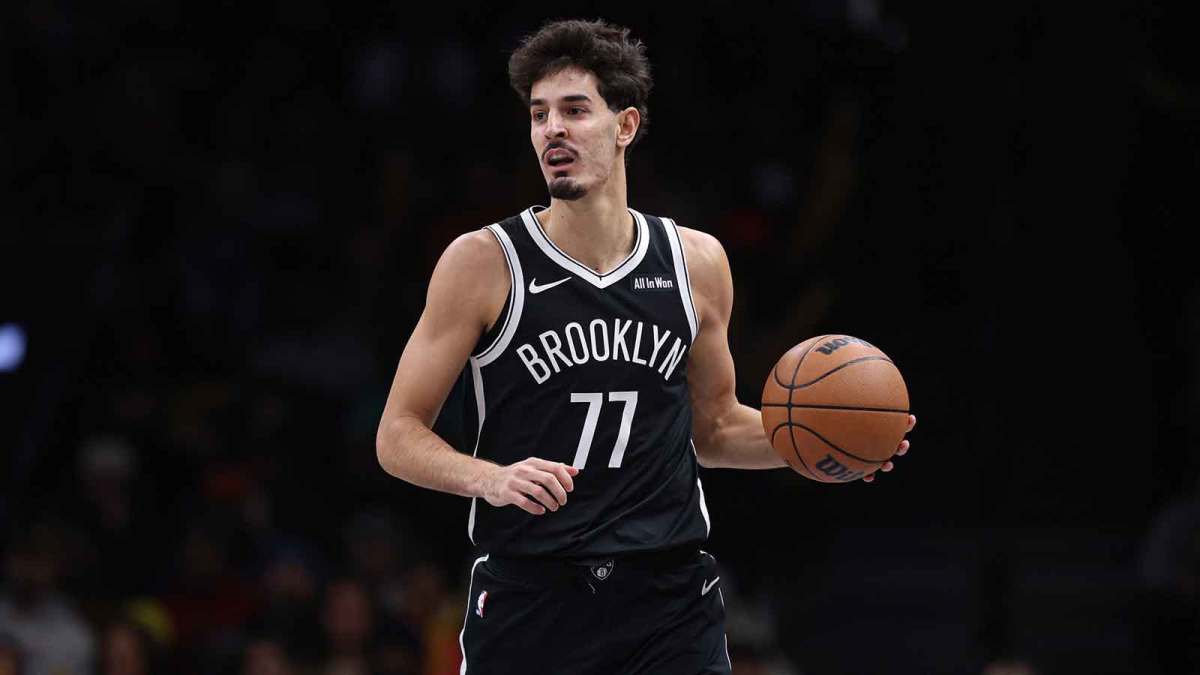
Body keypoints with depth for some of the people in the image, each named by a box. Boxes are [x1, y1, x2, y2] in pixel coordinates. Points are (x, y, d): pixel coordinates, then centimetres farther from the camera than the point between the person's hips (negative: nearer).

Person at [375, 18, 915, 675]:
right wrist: (490, 478, -22)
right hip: (527, 596, -2)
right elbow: (399, 436, -3)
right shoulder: (482, 263, -4)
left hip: (669, 598, 2)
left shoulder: (696, 262, 7)